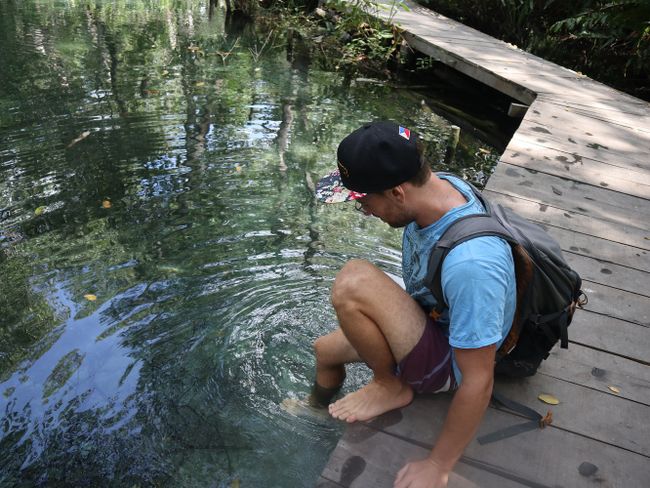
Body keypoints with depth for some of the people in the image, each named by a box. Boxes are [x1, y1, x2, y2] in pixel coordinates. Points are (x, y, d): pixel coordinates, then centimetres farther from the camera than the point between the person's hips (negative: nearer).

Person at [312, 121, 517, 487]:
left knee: (353, 282, -31)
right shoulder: (438, 184, -14)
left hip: (449, 366, -8)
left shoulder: (470, 264, -39)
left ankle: (390, 386, -5)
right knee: (325, 350, 22)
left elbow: (478, 381, -31)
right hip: (432, 320, 8)